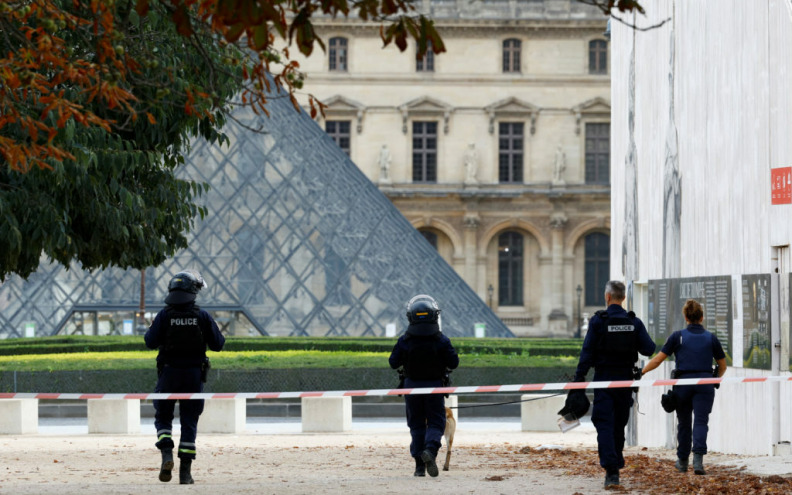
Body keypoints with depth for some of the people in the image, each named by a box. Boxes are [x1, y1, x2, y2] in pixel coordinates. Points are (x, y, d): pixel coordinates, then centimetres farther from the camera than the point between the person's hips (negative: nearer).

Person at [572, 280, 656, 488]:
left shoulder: (598, 321, -8)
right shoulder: (634, 322, 0)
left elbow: (587, 352, -10)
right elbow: (649, 349, -1)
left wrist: (579, 378, -7)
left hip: (604, 379, -4)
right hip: (625, 379, 4)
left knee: (604, 424, -6)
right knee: (619, 425, 16)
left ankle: (611, 470, -21)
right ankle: (616, 466, 24)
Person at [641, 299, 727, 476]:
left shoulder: (678, 336, 2)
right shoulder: (711, 338, 7)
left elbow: (658, 359, 0)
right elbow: (722, 366, 15)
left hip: (683, 382, 0)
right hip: (705, 383, 0)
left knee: (684, 422, 13)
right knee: (701, 421, -5)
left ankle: (682, 461, 23)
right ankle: (698, 458, -24)